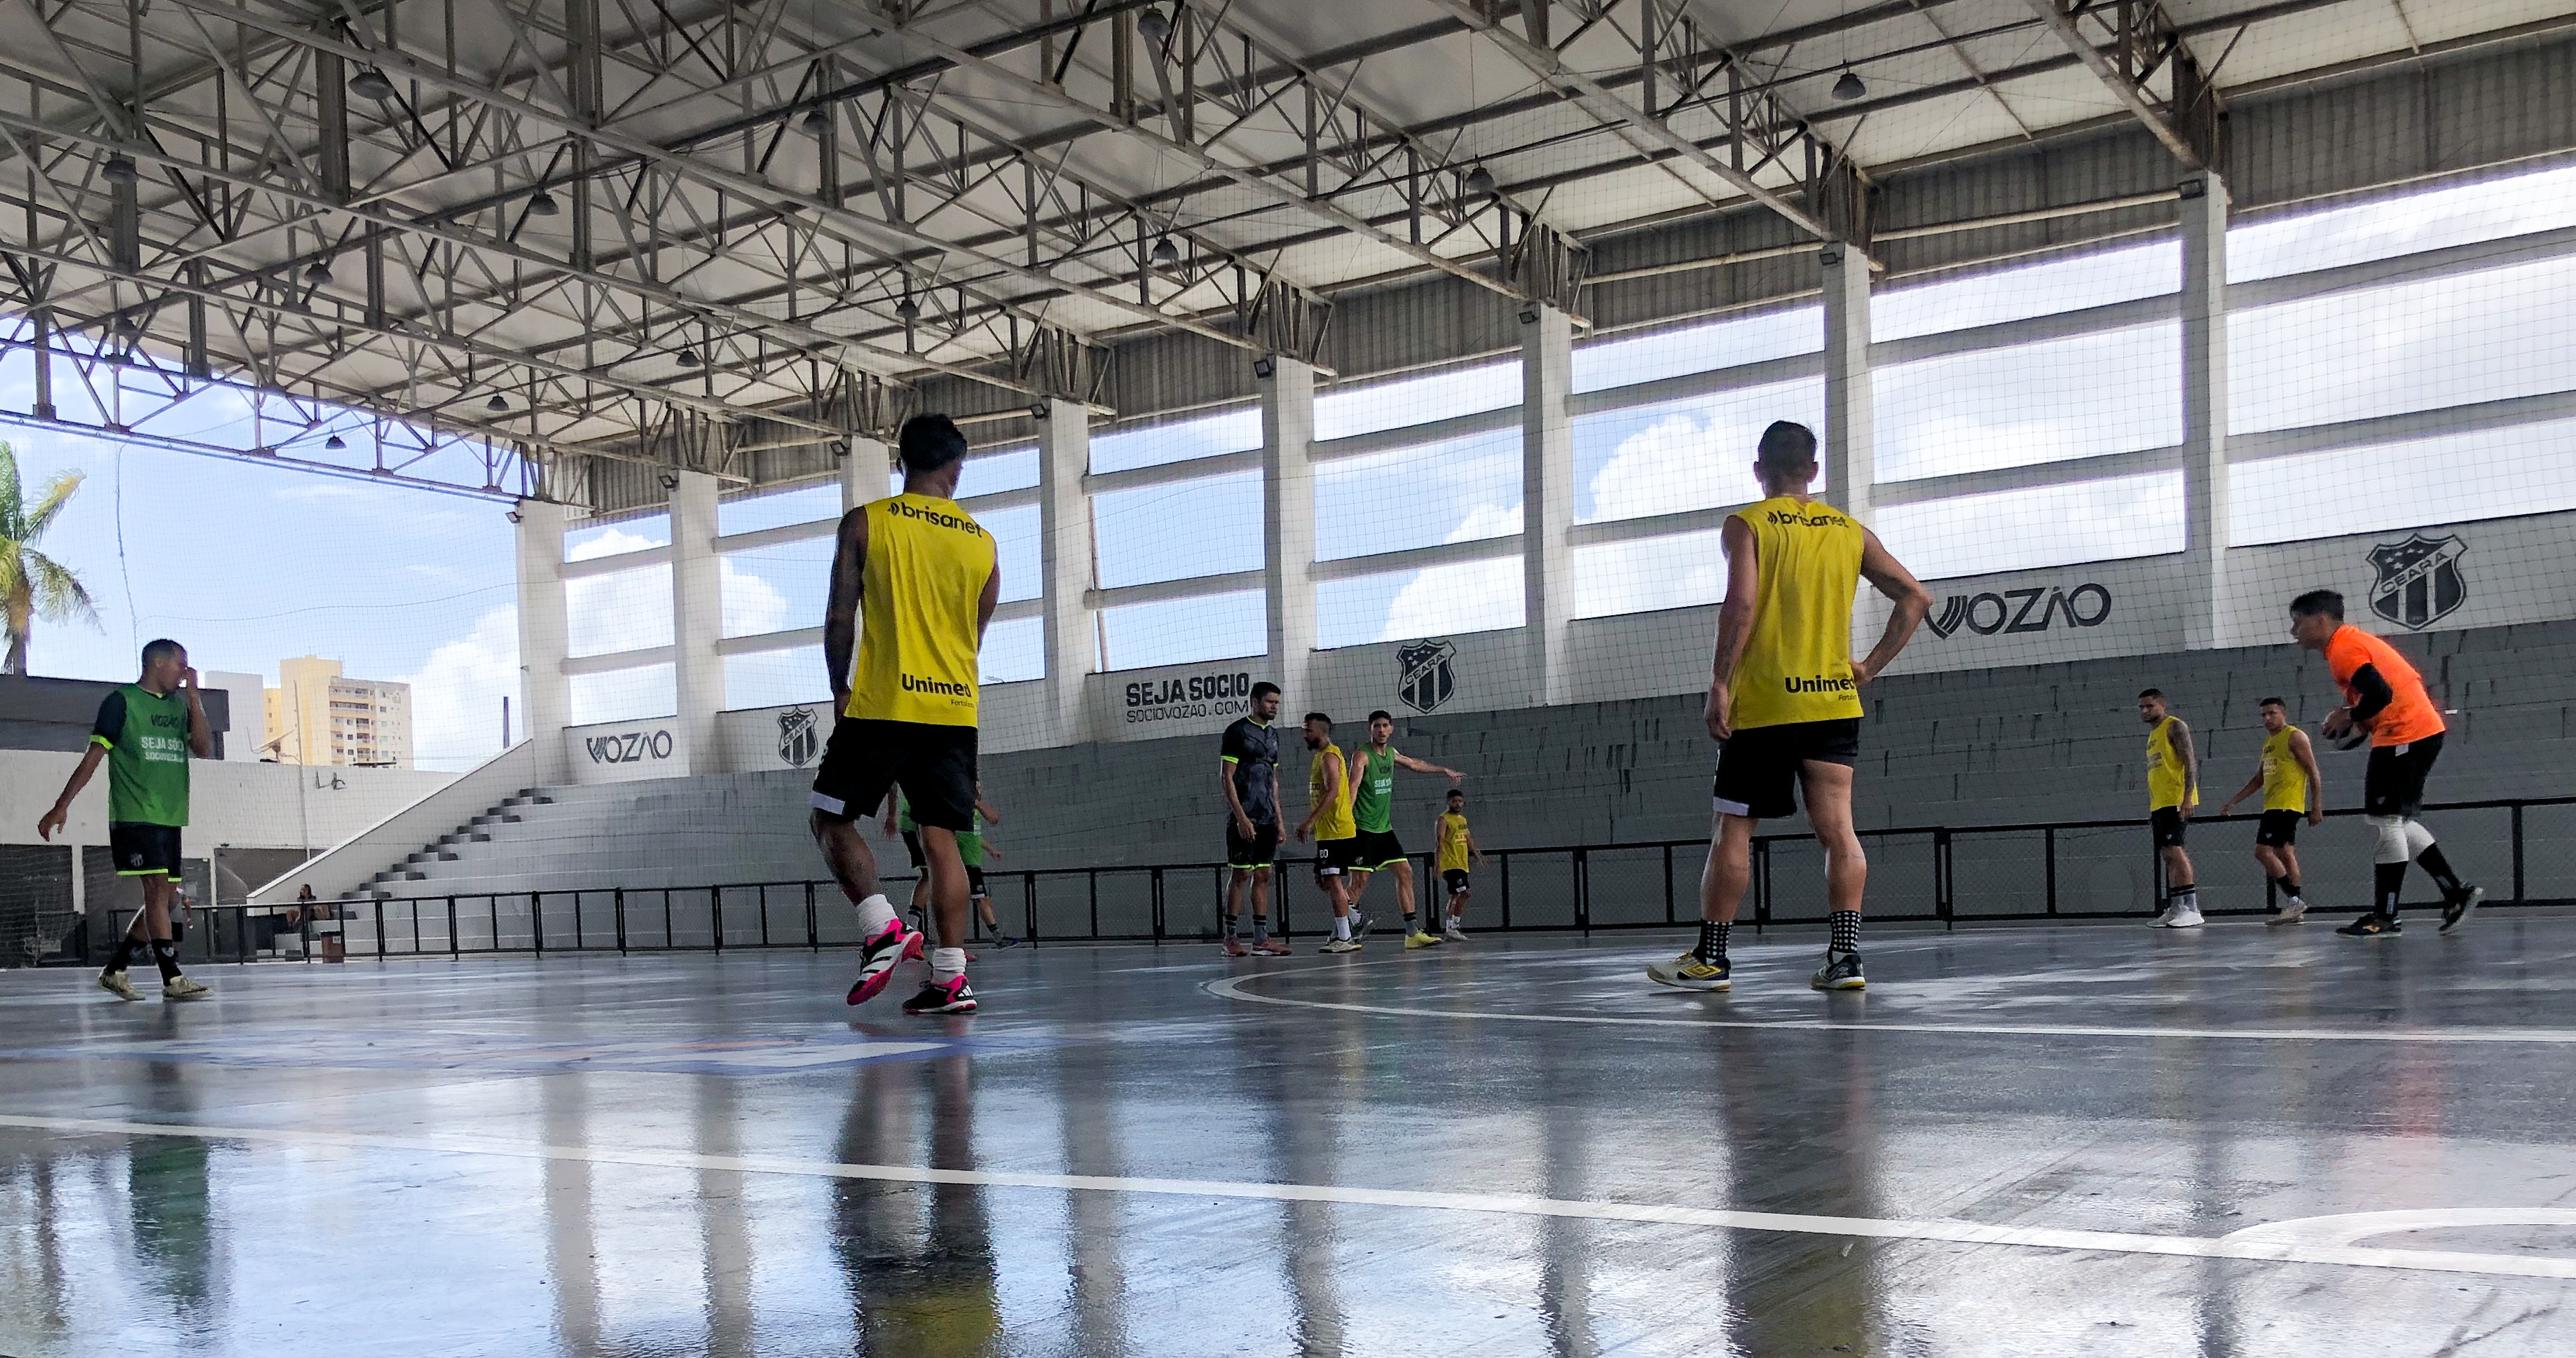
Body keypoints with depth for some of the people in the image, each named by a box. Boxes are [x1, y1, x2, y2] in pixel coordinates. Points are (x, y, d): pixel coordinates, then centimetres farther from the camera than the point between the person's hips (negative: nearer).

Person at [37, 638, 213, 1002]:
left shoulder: (180, 704, 16)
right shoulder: (122, 700, -1)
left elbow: (205, 750, 4)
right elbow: (94, 755, -3)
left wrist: (193, 696, 0)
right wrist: (62, 805, -8)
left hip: (170, 819, 7)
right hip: (134, 816, -7)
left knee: (165, 897, 6)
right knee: (158, 888, -15)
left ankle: (114, 971, 18)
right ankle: (172, 979, -16)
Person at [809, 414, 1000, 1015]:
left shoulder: (865, 523, -1)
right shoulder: (981, 542, 9)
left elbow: (840, 618, -1)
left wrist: (839, 688, 12)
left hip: (881, 704, -3)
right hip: (955, 710, 4)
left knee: (831, 819, 11)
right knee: (941, 838, 5)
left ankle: (882, 928, -7)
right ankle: (950, 977, 2)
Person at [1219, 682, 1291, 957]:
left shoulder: (1272, 734, 17)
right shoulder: (1237, 731, -7)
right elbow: (1226, 777, -11)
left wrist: (1279, 819, 17)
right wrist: (1241, 817, -17)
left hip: (1267, 819, 7)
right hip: (1244, 818, -7)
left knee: (1263, 875, 6)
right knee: (1241, 874, -6)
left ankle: (1261, 939, 7)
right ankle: (1230, 938, 0)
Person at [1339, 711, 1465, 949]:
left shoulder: (1390, 753, 13)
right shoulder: (1363, 755, -11)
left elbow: (1414, 764, 33)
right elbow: (1353, 786, -23)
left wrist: (1444, 771, 44)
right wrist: (1347, 816, -37)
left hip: (1384, 829, 8)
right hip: (1363, 829, -8)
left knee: (1405, 873, 2)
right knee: (1359, 881, -11)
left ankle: (1412, 933, 5)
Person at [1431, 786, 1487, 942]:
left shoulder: (1462, 819, 17)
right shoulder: (1444, 820, -8)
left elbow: (1468, 839, 27)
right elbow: (1439, 842, -16)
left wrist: (1476, 855, 24)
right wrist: (1438, 863, -23)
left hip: (1462, 864, 9)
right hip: (1451, 864, -9)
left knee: (1456, 896, 10)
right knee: (1464, 894, -15)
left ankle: (1450, 929, 16)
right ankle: (1452, 928, -14)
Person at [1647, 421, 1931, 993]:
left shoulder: (1746, 524, -3)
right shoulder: (1850, 530, 11)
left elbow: (1742, 603, -16)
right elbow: (1916, 596, 10)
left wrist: (1719, 683, -13)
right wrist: (1871, 666, 11)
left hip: (1763, 702, -4)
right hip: (1835, 699, 4)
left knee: (1733, 830, 4)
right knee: (1837, 828, 1)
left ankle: (1710, 958, 8)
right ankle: (1845, 956, -6)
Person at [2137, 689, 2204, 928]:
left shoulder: (2175, 726, -4)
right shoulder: (2153, 735, 23)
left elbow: (2190, 762, -14)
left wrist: (2188, 796, -25)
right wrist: (2151, 809, 23)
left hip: (2177, 801, -9)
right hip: (2159, 803, 9)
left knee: (2173, 850, -17)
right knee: (2168, 855, 7)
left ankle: (2192, 908, -19)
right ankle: (2175, 909, 9)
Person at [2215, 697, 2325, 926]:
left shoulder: (2295, 737, -6)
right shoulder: (2269, 742, 21)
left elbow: (2313, 773, -10)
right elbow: (2258, 780, 26)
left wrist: (2316, 807, -15)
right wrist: (2232, 802, 21)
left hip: (2286, 805, -9)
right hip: (2272, 806, 9)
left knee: (2263, 851, -16)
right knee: (2284, 854, 7)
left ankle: (2294, 900, -15)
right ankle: (2293, 908, 8)